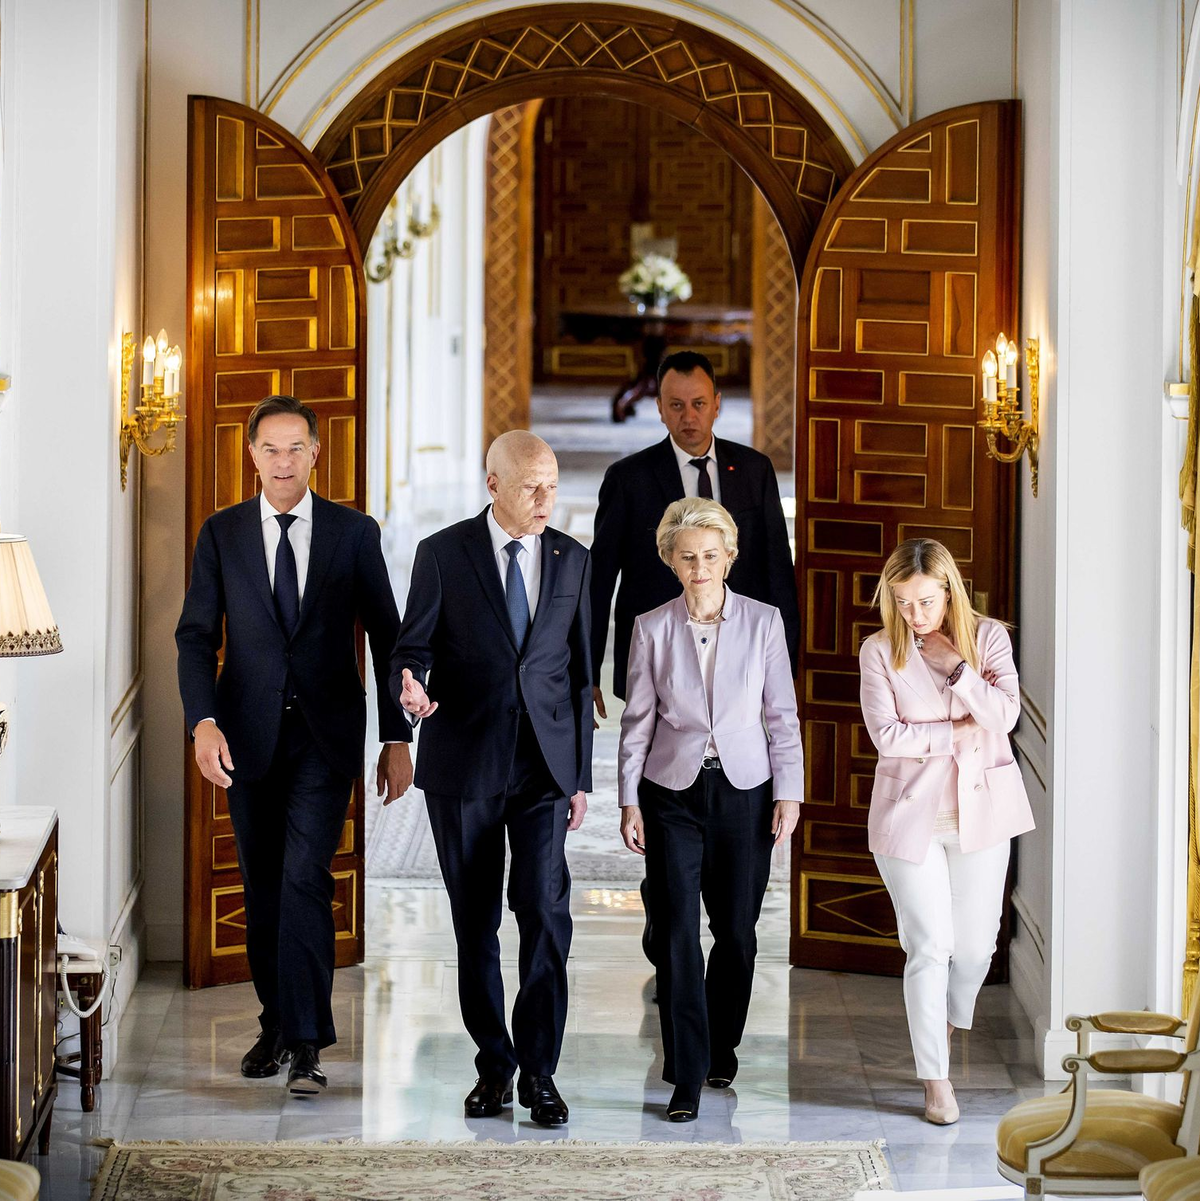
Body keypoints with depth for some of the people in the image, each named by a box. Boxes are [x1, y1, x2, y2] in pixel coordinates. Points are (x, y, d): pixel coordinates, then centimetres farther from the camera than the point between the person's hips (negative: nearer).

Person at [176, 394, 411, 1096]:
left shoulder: (354, 533, 2)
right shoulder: (222, 534, 4)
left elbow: (387, 637, 5)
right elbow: (197, 635, 2)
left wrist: (398, 738, 1)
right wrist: (203, 721, -14)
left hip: (326, 731, -2)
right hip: (249, 734, 2)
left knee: (305, 877, -14)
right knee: (263, 885, 10)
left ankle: (306, 1043, -14)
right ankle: (277, 1022, 24)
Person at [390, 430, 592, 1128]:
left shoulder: (573, 561, 8)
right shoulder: (443, 555, 0)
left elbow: (581, 673, 11)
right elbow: (414, 647, -1)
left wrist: (582, 776, 9)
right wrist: (411, 684, -26)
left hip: (545, 767, 1)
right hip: (465, 764, -1)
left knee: (545, 910, -12)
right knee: (475, 921, 6)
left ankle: (540, 1071, -5)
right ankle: (494, 1066, 17)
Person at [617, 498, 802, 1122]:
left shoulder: (763, 622, 0)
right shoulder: (651, 629, 0)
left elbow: (782, 714, 3)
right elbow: (637, 721, 4)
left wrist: (788, 794, -1)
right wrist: (628, 802, 1)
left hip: (744, 790, 1)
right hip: (672, 794, -1)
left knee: (736, 932, 7)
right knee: (677, 933, -8)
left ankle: (720, 1048, 29)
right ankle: (686, 1075, -5)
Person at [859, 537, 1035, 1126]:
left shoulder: (987, 637, -1)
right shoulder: (880, 651, -4)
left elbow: (1006, 713, -13)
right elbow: (885, 734, -13)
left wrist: (954, 664, -18)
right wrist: (960, 731, -13)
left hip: (980, 810, 2)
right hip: (911, 813, -2)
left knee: (976, 943, 9)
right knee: (929, 946, -3)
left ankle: (953, 1022, 40)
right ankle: (936, 1078, 6)